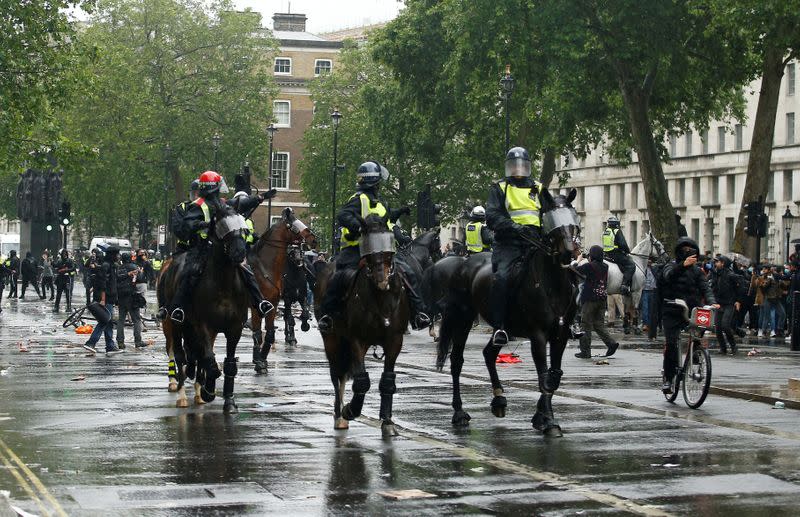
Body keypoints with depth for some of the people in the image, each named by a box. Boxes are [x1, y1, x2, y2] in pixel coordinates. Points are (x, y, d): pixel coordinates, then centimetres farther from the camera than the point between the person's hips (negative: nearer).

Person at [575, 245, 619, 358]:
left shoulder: (589, 266, -12)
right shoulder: (605, 267, 7)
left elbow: (575, 270, -3)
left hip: (590, 299, -6)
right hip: (602, 298, 6)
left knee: (586, 325, 1)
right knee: (598, 324, 13)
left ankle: (585, 351, 2)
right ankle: (611, 343, -3)